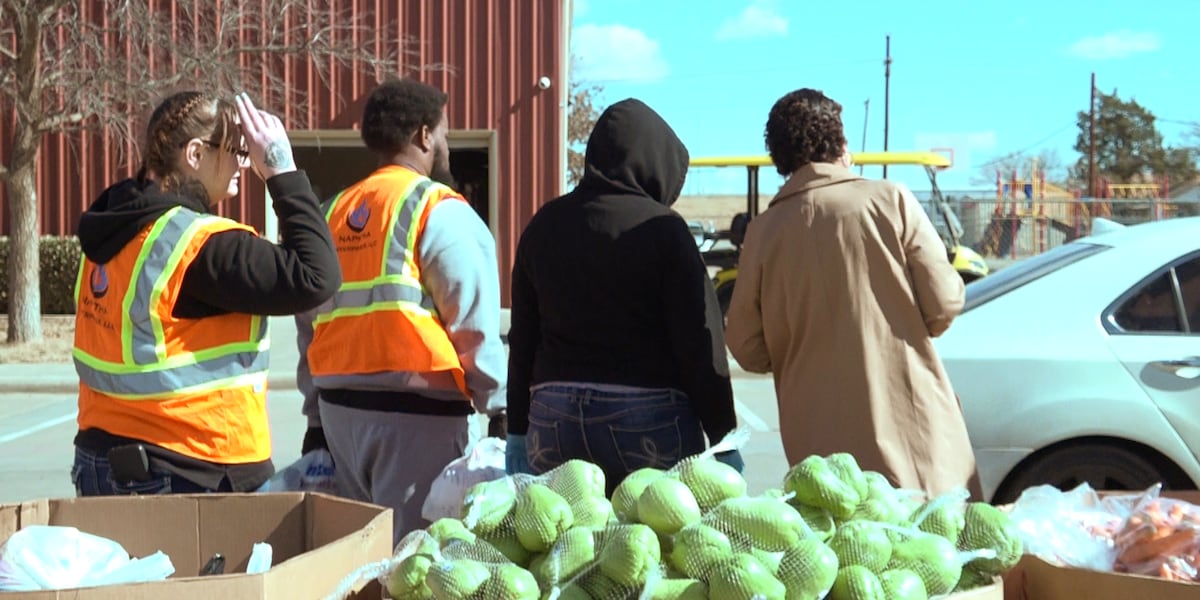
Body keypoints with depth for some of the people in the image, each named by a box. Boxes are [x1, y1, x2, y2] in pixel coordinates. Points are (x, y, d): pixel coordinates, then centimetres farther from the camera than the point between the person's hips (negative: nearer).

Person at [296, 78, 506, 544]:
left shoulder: (333, 213, 13)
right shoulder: (439, 209, -7)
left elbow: (309, 326, 15)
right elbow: (473, 324, -11)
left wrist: (317, 418, 20)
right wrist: (498, 407, -3)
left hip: (338, 407, 7)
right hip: (416, 410, -7)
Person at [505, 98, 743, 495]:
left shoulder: (544, 225, 10)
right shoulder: (662, 228, -6)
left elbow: (522, 341, 13)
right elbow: (700, 342, -7)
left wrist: (518, 431, 19)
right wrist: (723, 439, -2)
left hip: (554, 417, 5)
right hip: (647, 416, -4)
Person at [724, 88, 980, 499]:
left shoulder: (764, 230, 0)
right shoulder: (890, 201, -5)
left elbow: (747, 348, 2)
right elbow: (944, 306, -6)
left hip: (820, 445, 2)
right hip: (910, 426, -2)